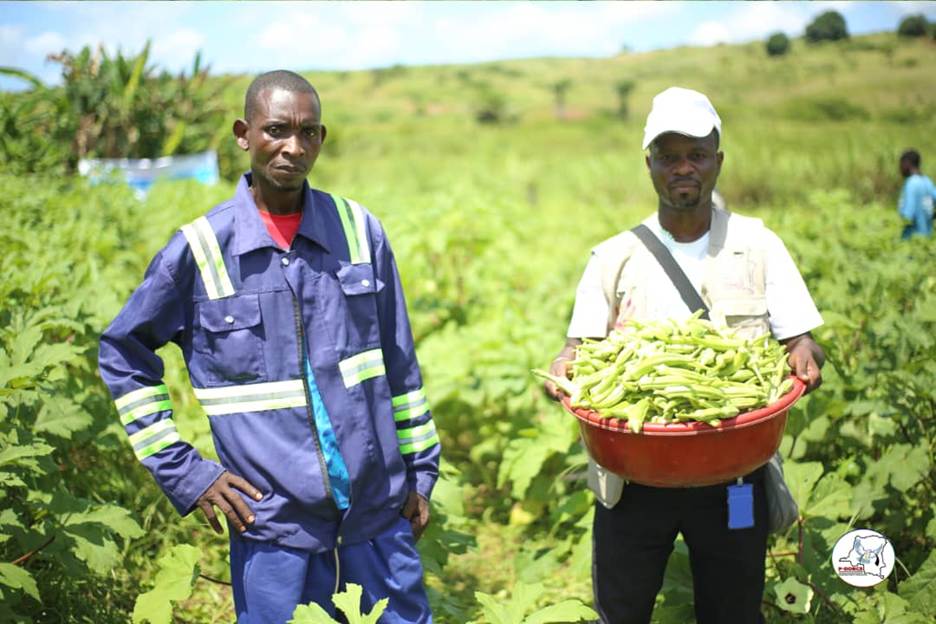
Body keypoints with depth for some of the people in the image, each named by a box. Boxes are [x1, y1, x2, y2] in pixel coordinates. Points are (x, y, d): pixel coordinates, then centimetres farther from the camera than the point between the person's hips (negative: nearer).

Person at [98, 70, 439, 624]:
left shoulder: (360, 231, 1)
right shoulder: (201, 250, -6)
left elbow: (400, 364, 9)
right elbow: (123, 355, 5)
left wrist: (421, 471, 12)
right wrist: (185, 473, 0)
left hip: (380, 515, 3)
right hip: (275, 527, -2)